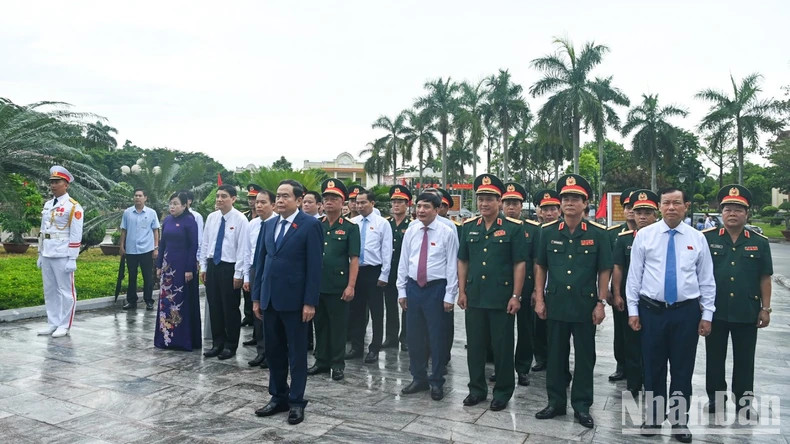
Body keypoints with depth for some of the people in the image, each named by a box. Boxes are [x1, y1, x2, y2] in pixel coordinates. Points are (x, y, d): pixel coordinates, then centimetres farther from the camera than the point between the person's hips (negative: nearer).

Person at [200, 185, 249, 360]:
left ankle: (230, 346, 19)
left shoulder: (240, 219, -11)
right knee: (214, 306, 12)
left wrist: (238, 273, -14)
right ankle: (217, 343, 26)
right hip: (212, 266, 5)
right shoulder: (211, 217, 5)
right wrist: (203, 267, 9)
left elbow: (243, 248, -12)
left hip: (230, 267, -5)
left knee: (230, 308, 5)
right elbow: (205, 243, 11)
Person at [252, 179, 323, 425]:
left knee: (297, 353, 6)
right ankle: (278, 397, 28)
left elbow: (314, 266, -11)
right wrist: (256, 297, 10)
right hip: (270, 299, 6)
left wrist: (310, 302, -15)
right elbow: (260, 261, 13)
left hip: (294, 299, -6)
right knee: (273, 351, 14)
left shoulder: (310, 225, -8)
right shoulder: (268, 225, 11)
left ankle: (297, 401, 18)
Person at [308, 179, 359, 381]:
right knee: (320, 324, 14)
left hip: (338, 287, -4)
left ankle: (338, 364, 17)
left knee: (338, 325, 5)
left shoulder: (350, 228, -3)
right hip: (316, 284, 4)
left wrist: (350, 286, -13)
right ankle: (322, 361, 26)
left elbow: (354, 259, -7)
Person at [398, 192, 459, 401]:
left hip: (436, 289, -4)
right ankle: (418, 379, 28)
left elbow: (452, 265, -7)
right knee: (414, 336, 12)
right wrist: (402, 291, 6)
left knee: (437, 337, 4)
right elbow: (403, 262, 8)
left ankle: (437, 382, 19)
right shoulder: (410, 231, 5)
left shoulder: (447, 232, -7)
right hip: (413, 288, 4)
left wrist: (449, 296, -10)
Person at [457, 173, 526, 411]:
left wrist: (515, 296, -11)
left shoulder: (514, 227, -6)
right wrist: (462, 291, 5)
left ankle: (503, 392, 23)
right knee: (475, 345, 12)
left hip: (502, 299, -4)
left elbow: (520, 264, -7)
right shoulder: (469, 226, 7)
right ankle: (477, 389, 28)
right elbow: (462, 261, 11)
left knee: (502, 347, 7)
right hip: (474, 298, 4)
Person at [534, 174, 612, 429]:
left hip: (585, 306, -2)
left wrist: (600, 303, -5)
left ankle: (582, 406, 22)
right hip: (555, 304, 2)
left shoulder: (598, 234, -3)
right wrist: (539, 299, 2)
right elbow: (540, 267, 7)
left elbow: (604, 271, 0)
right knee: (556, 355, 12)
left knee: (584, 357, 9)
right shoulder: (548, 232, 2)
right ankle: (555, 402, 25)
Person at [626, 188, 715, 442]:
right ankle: (653, 416, 27)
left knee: (683, 369, 10)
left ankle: (680, 421, 26)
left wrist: (707, 314, 1)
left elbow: (706, 280, 5)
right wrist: (633, 310, -3)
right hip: (651, 310, -1)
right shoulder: (644, 235, -2)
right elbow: (634, 275, 0)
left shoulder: (697, 238, 2)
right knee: (653, 367, 10)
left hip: (687, 312, 1)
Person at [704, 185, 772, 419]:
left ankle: (744, 401, 26)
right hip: (714, 310, -1)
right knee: (714, 357, 11)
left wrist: (765, 308, 2)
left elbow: (765, 278, 5)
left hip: (747, 312, 1)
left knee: (744, 359, 11)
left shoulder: (759, 242, 2)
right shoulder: (706, 238, -3)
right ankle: (716, 399, 25)